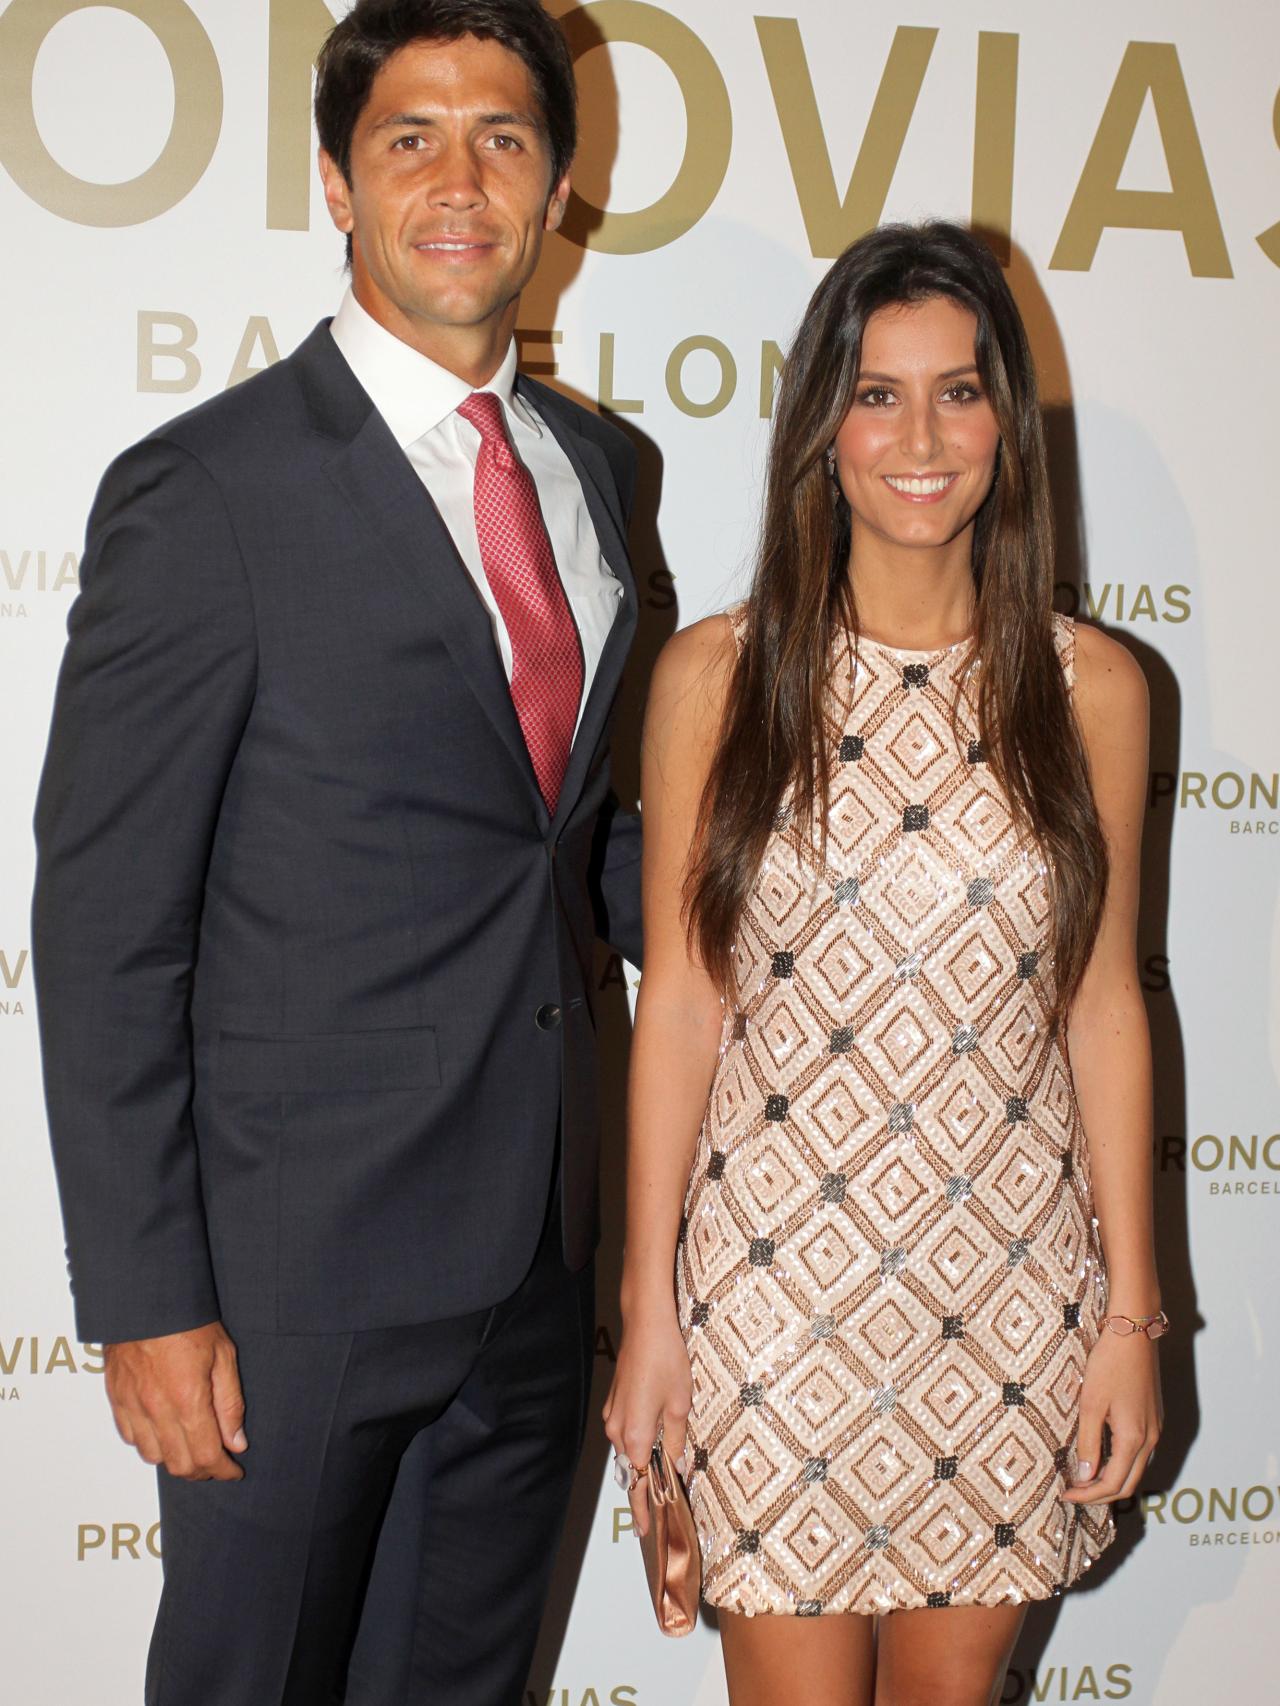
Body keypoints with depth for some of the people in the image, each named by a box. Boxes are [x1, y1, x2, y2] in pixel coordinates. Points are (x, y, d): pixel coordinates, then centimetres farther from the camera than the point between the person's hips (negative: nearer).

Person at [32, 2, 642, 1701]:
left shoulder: (597, 466, 8)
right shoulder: (203, 493, -13)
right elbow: (105, 927, -13)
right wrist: (146, 1306, -15)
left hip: (539, 1243, 6)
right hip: (300, 1258, -6)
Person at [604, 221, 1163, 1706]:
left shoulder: (1088, 686, 1)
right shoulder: (717, 674, -3)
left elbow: (1103, 1003, 4)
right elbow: (678, 1000, -2)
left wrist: (1131, 1311, 3)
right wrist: (650, 1309, -2)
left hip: (1012, 1278, 2)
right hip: (778, 1264, -1)